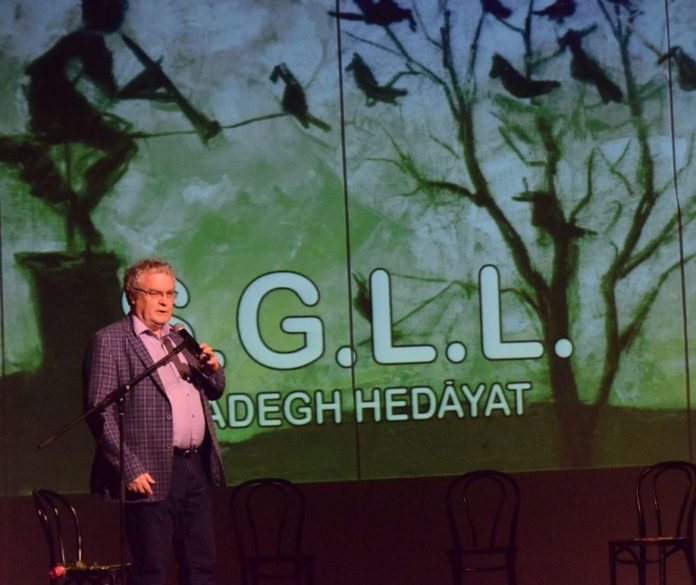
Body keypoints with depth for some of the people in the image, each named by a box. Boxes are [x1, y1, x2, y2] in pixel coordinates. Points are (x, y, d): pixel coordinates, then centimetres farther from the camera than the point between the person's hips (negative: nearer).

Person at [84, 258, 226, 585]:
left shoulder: (180, 339, 18)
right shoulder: (110, 341, -4)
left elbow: (213, 392, 26)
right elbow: (100, 413, -10)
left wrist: (213, 368, 2)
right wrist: (130, 469, -17)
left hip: (198, 467, 7)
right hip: (152, 475, -7)